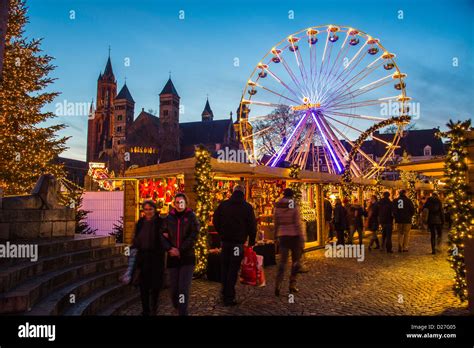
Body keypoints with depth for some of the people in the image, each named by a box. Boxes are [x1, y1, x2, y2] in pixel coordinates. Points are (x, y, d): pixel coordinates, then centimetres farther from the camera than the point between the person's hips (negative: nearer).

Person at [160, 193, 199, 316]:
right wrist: (170, 249, -12)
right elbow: (163, 235, 4)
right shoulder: (169, 218, 8)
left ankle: (183, 312, 1)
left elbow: (193, 236, -8)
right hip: (172, 258, 3)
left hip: (187, 257, -3)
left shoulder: (191, 216, 0)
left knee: (183, 288, -8)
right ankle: (177, 308, 34)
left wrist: (180, 250, -14)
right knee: (173, 288, 9)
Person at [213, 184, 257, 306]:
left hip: (225, 241, 3)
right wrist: (251, 241, 9)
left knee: (224, 267, 16)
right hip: (238, 242, -3)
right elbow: (252, 226, -3)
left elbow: (215, 221, 7)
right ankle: (229, 297, 3)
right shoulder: (247, 207, -4)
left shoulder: (223, 205, 3)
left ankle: (225, 293, 23)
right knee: (233, 269, 2)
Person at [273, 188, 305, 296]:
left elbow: (275, 223, 5)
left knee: (282, 260, 5)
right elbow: (298, 224, -10)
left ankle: (278, 284, -8)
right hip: (294, 235, -3)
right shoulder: (294, 207, -9)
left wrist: (276, 235, 14)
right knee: (295, 260, 11)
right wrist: (301, 238, -6)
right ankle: (292, 285, 12)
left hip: (282, 236, 3)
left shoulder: (277, 207, 2)